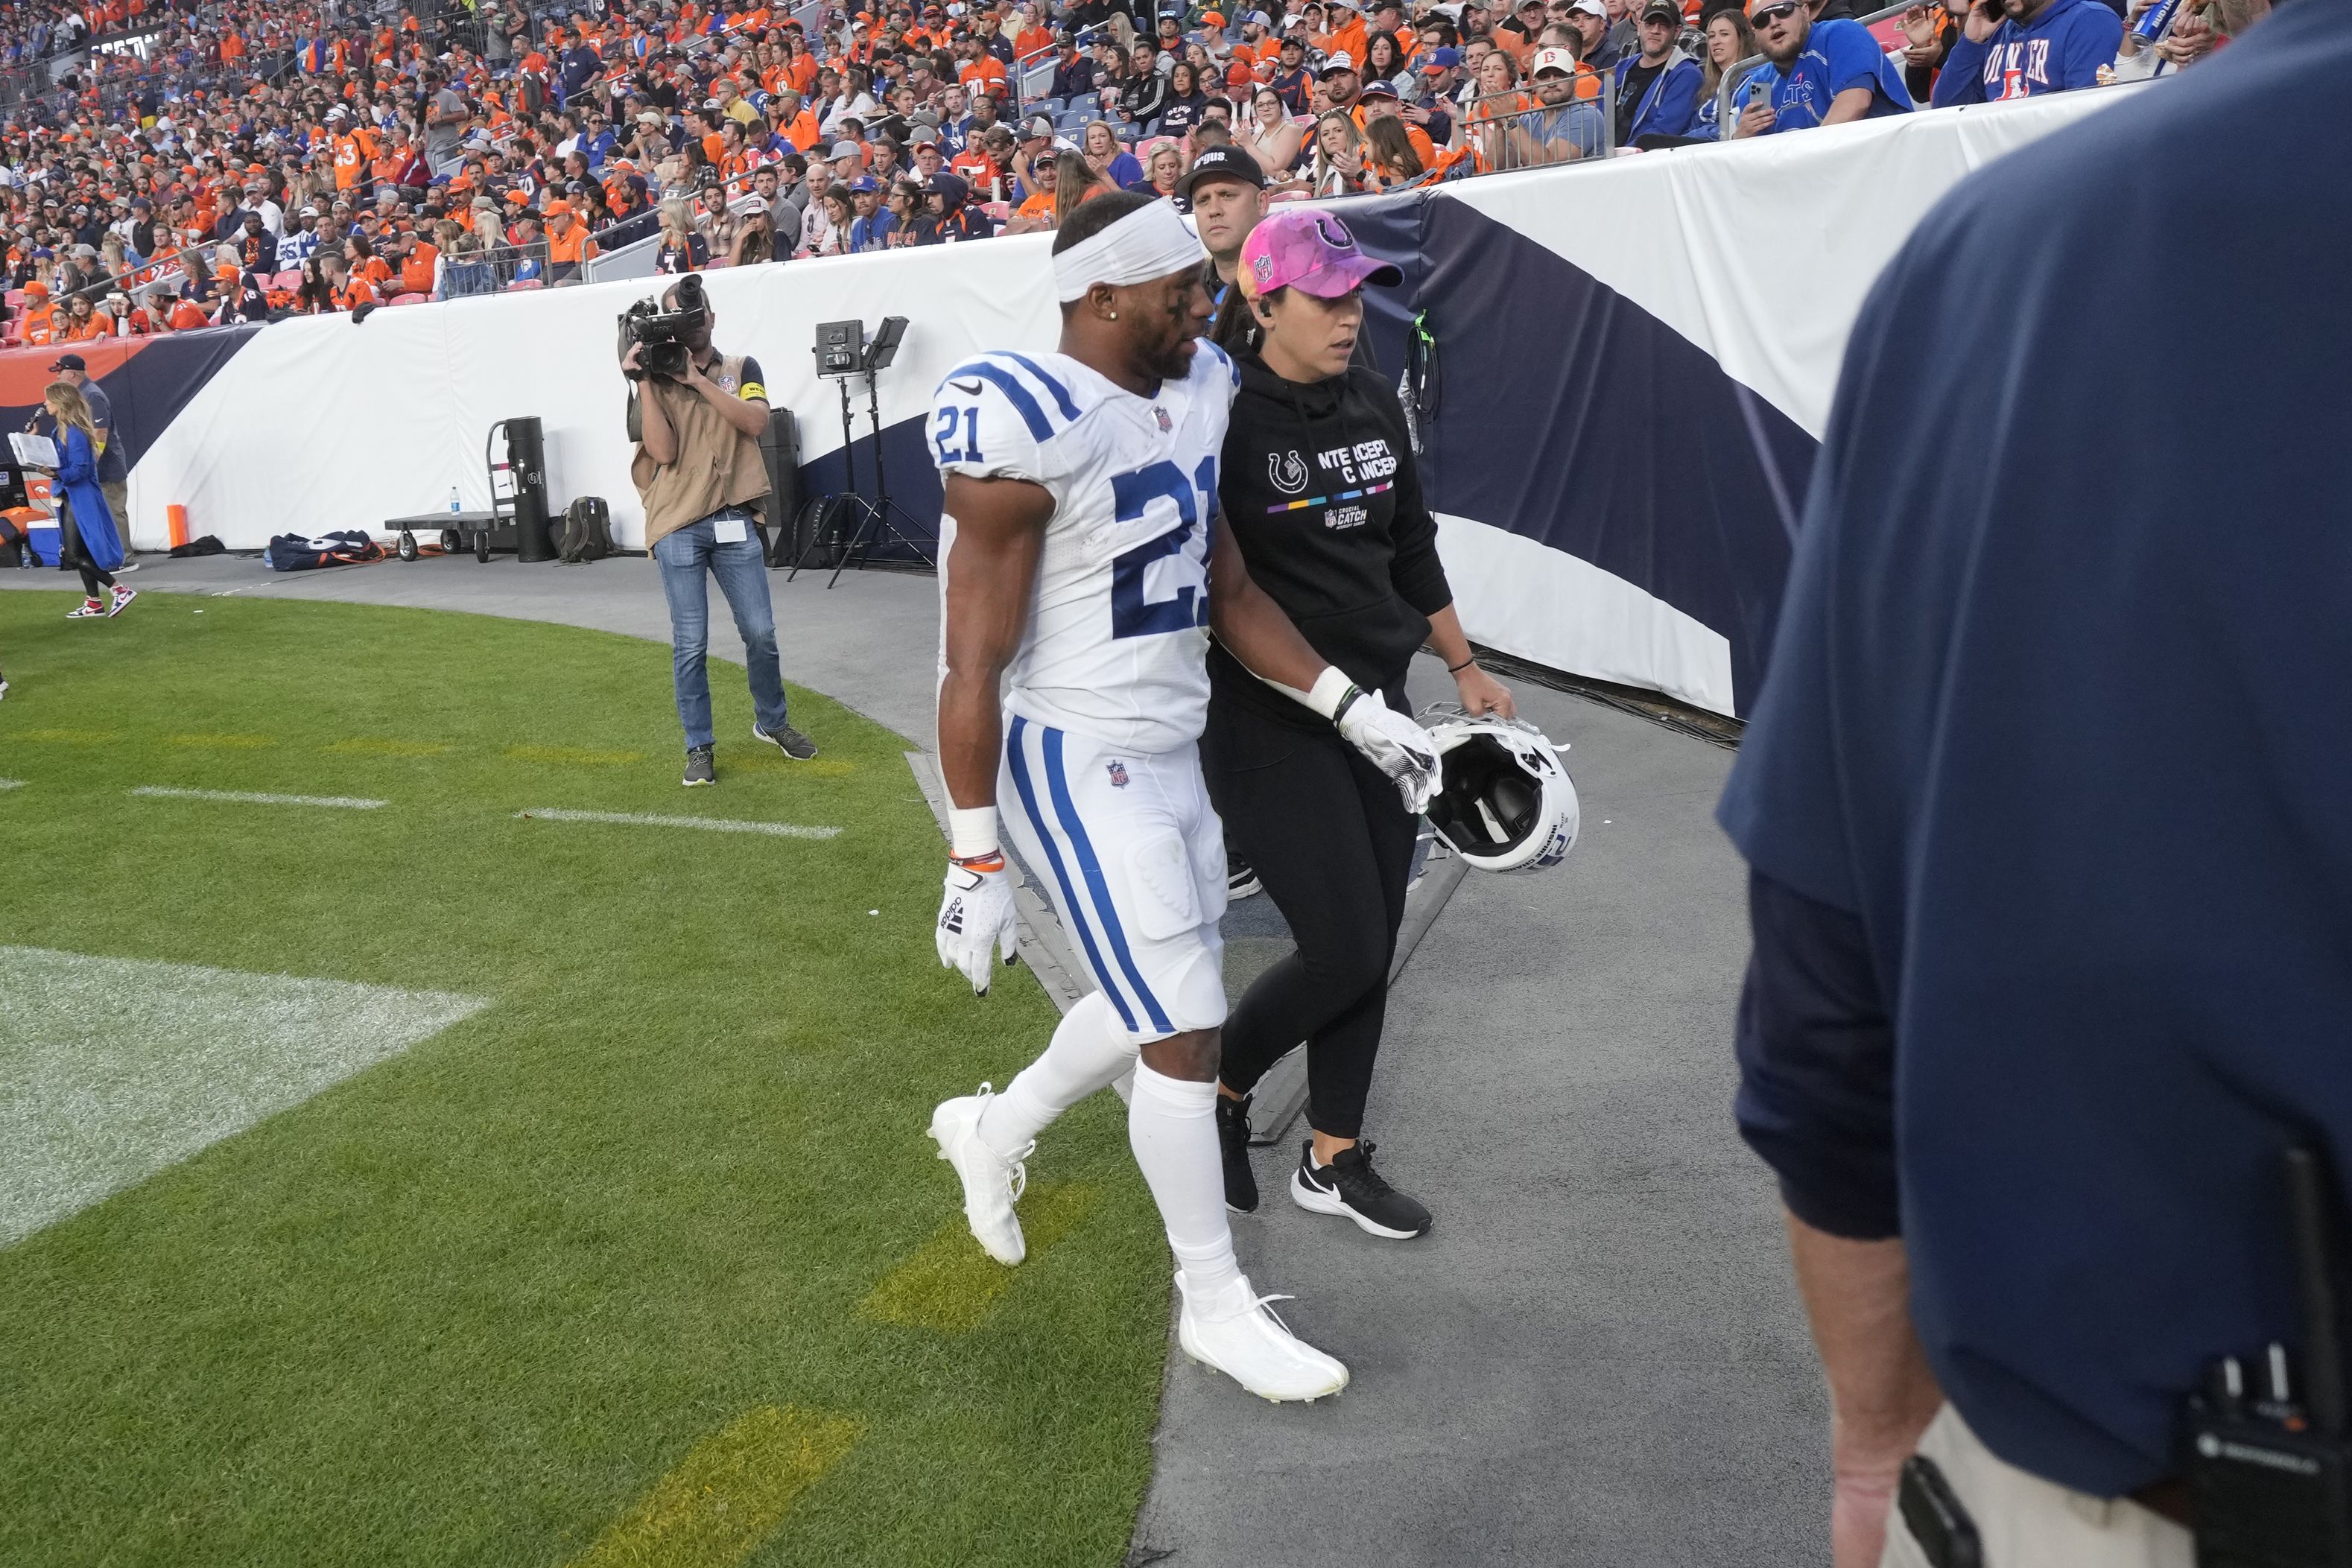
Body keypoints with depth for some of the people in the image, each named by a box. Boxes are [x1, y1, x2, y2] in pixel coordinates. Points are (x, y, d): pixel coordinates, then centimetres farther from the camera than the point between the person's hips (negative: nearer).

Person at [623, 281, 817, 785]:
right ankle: (699, 747, 9)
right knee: (690, 644, -2)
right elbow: (663, 451, -9)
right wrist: (642, 381, -12)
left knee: (761, 633, 5)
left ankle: (771, 722, 27)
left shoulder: (741, 368, 10)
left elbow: (756, 422, -10)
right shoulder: (654, 382, 5)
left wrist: (696, 378, -12)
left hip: (735, 521, 1)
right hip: (678, 527, -1)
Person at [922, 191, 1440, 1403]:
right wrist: (973, 862, -16)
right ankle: (1215, 1304, 18)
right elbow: (973, 670, -18)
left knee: (1154, 1009, 20)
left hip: (1171, 752, 9)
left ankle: (994, 1130, 46)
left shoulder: (1195, 394, 5)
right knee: (1186, 1036, -1)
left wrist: (1353, 708, 8)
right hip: (1077, 764, -8)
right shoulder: (1027, 434, -21)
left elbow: (1228, 592, 13)